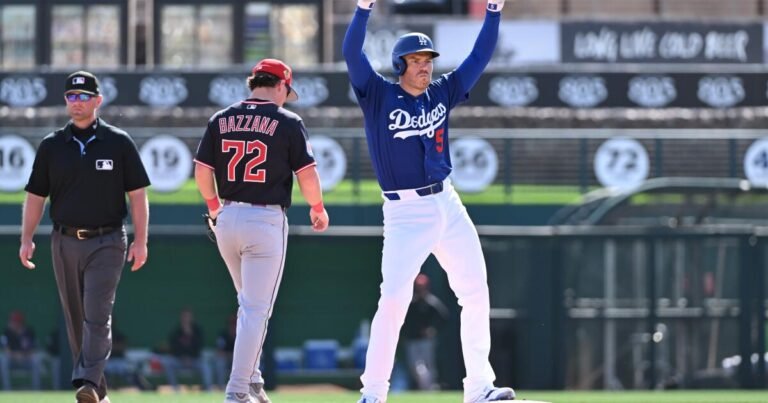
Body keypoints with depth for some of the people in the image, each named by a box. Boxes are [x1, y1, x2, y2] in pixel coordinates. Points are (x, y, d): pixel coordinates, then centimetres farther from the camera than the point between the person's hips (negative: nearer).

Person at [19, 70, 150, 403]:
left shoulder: (118, 143, 1)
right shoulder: (52, 146, 7)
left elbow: (137, 194, 1)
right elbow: (35, 195, 10)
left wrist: (140, 241, -7)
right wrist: (26, 239, -2)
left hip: (106, 243, -3)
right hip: (65, 243, 3)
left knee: (97, 316, -15)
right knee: (75, 320, 7)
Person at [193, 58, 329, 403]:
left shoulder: (221, 119, 6)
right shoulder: (288, 122, -5)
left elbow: (202, 171, 6)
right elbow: (307, 175, -7)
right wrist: (318, 209, 11)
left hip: (227, 219, 5)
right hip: (266, 219, -5)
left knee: (248, 303, 21)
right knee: (256, 310, -2)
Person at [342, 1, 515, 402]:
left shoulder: (442, 94, 9)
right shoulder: (378, 95, -3)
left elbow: (479, 57, 13)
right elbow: (352, 52, -16)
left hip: (447, 204, 5)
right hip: (405, 214, -5)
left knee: (476, 294, 5)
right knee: (393, 301, -14)